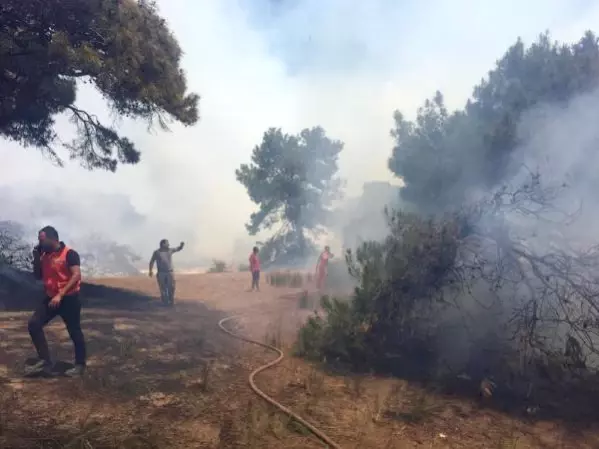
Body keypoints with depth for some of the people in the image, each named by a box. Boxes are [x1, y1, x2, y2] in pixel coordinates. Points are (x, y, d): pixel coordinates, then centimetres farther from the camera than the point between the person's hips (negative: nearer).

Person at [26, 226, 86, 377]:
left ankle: (80, 365, 16)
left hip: (69, 299, -7)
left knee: (74, 331, 1)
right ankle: (45, 361, 0)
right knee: (34, 324, -6)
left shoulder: (69, 254, -14)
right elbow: (38, 276, 18)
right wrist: (36, 258, 2)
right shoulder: (45, 256, 10)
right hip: (51, 298, 7)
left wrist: (60, 295, -27)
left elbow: (76, 275, -22)